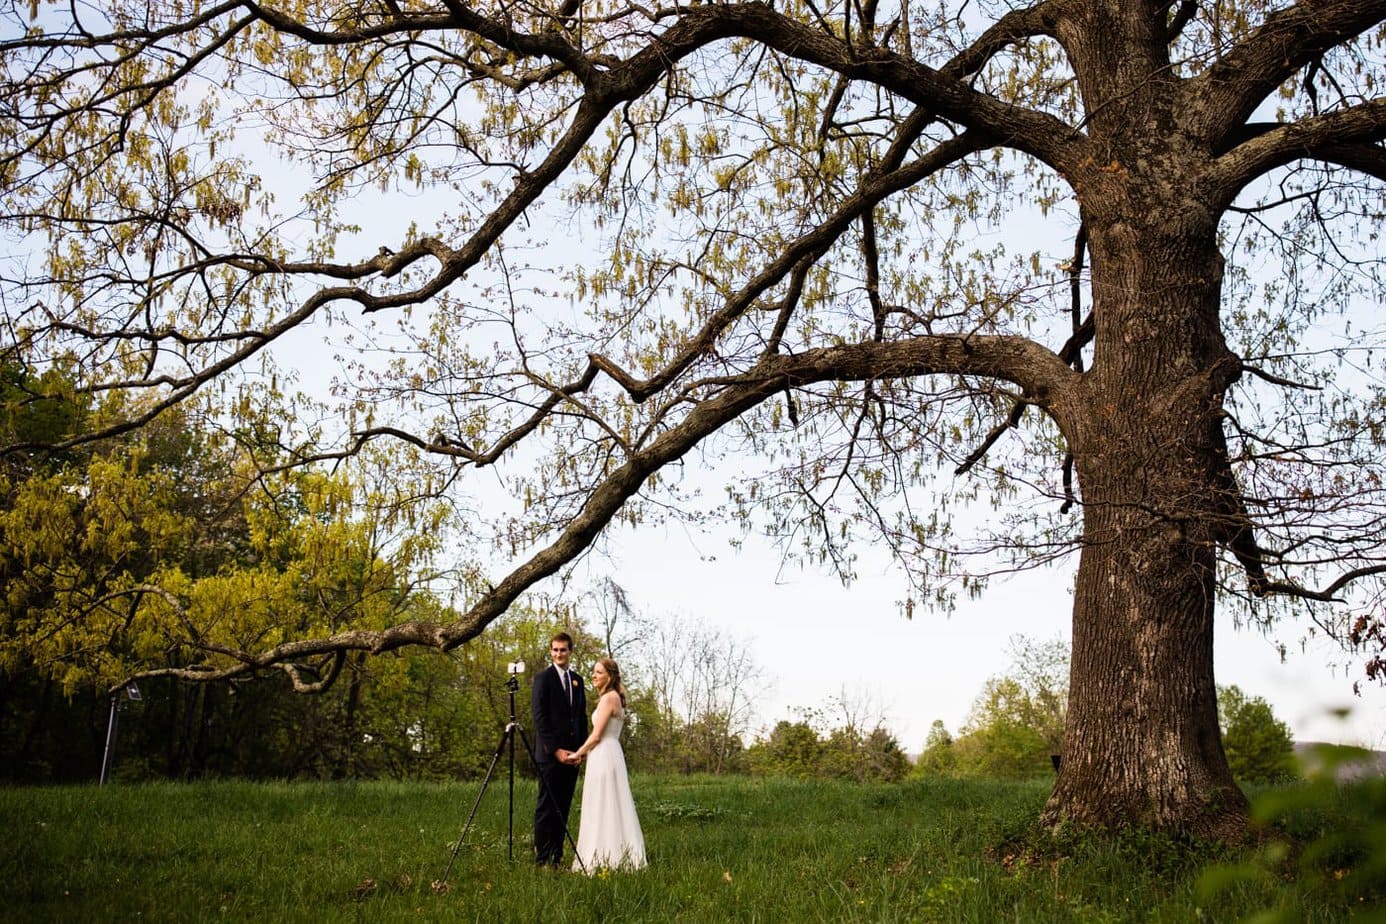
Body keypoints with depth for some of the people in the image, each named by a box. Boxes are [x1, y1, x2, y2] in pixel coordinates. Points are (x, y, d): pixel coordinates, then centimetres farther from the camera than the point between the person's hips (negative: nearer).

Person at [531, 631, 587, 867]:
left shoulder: (577, 680, 15)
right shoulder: (543, 678, -3)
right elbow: (539, 717, -9)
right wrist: (555, 750, -13)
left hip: (572, 754, 6)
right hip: (550, 754, -6)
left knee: (563, 808, 7)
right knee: (546, 807, -4)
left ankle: (557, 857, 11)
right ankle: (542, 859, -1)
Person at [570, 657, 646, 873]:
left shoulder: (608, 698, -13)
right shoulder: (615, 697, 17)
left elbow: (596, 735, -14)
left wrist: (578, 753, -2)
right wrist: (585, 752, 16)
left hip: (604, 757, -10)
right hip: (609, 754, 10)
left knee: (602, 808, -6)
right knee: (613, 808, 10)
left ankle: (603, 859, -4)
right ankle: (618, 857, 13)